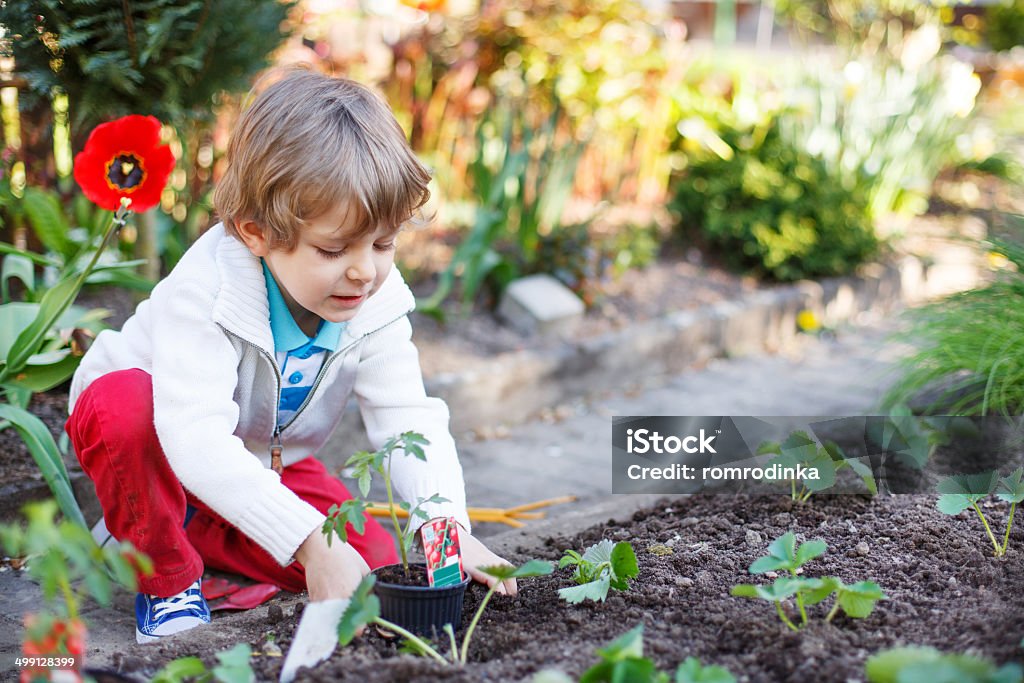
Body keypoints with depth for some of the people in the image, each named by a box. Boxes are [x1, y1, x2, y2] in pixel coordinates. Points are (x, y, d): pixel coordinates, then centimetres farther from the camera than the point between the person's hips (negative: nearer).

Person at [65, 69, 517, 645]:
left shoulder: (378, 302, -19)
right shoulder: (205, 292, -36)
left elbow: (409, 419, -22)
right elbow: (197, 437, -47)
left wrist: (448, 522, -41)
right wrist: (310, 541, -55)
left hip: (267, 466, 5)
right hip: (169, 458, -4)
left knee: (374, 560, -16)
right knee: (119, 403, -38)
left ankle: (202, 533, 6)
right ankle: (165, 575, -13)